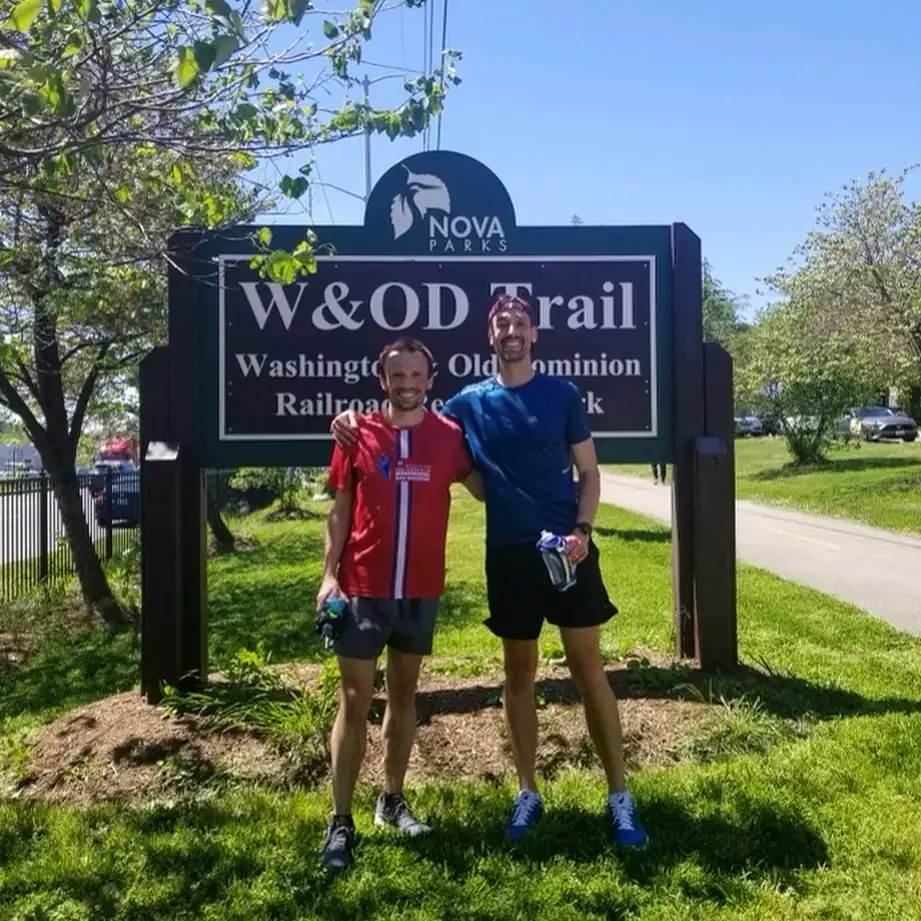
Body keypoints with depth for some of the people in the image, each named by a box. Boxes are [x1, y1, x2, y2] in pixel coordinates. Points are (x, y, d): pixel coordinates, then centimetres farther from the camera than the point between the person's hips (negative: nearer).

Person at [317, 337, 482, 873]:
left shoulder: (449, 436, -1)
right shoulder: (358, 434, -2)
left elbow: (483, 489, 10)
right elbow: (341, 509, 2)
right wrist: (329, 574, -4)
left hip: (421, 591, 2)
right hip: (362, 589, -2)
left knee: (405, 694, 15)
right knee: (355, 703, 2)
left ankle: (393, 800, 30)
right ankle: (341, 822, 11)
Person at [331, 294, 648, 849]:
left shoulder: (563, 395, 2)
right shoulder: (470, 402, 5)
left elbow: (589, 471, 5)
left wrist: (583, 529, -12)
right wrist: (356, 419, -1)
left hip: (566, 547, -1)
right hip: (508, 552, 2)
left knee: (589, 668, 3)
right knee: (520, 671, 11)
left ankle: (620, 798, 14)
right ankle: (528, 794, 25)